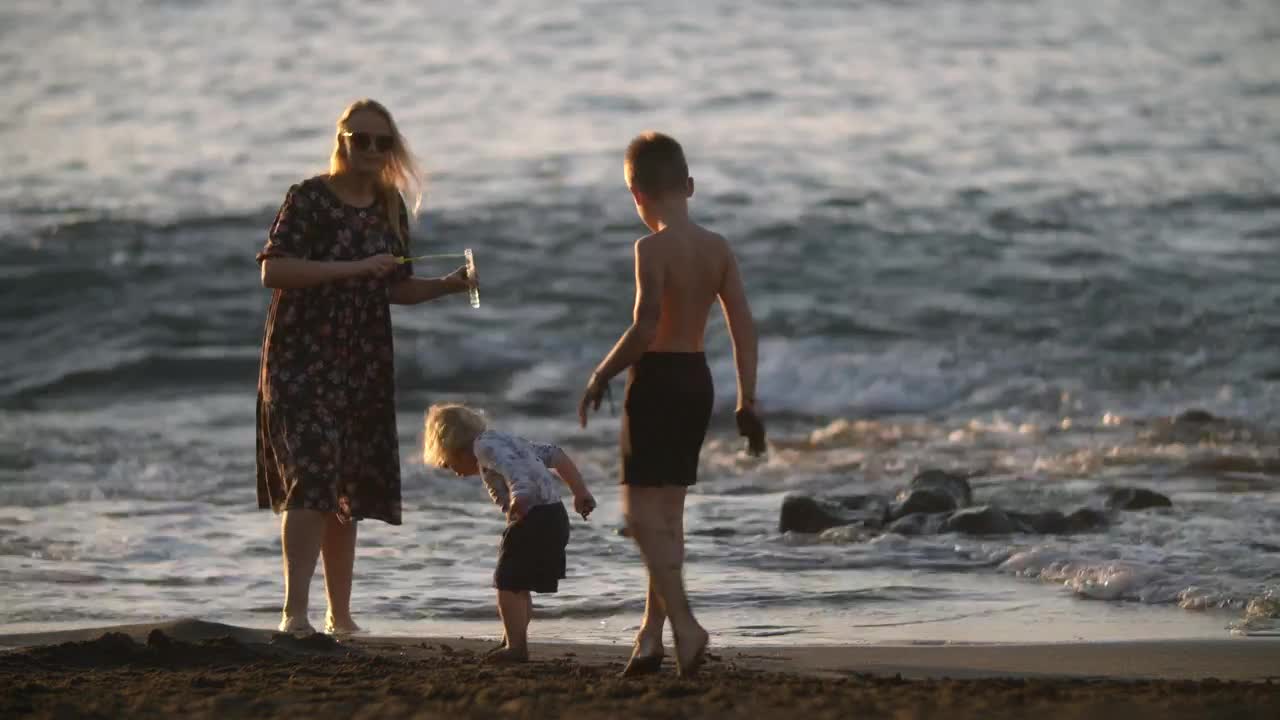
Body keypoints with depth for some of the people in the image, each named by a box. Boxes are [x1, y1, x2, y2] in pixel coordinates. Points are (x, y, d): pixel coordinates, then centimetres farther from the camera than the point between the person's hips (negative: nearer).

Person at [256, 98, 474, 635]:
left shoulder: (390, 207, 12)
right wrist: (354, 268, -23)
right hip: (303, 360, -6)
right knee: (312, 476, -18)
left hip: (363, 363, 6)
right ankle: (295, 612, -22)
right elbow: (273, 271, -18)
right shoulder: (309, 198, -7)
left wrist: (448, 285, 2)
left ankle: (340, 615, 17)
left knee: (348, 490, 9)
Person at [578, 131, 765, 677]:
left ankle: (684, 625, -19)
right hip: (698, 380, 7)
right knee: (667, 511, 14)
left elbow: (645, 328, -22)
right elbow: (744, 327, 5)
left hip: (658, 380, -7)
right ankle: (651, 636, 18)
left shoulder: (653, 249, -15)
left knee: (642, 511, -4)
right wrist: (747, 401, 10)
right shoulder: (718, 249, 5)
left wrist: (601, 377, -8)